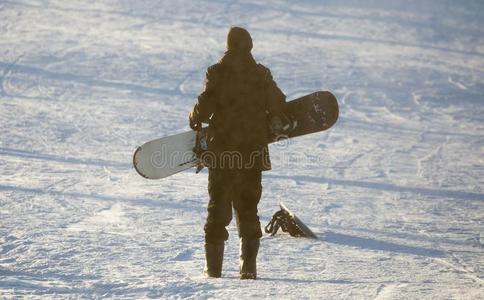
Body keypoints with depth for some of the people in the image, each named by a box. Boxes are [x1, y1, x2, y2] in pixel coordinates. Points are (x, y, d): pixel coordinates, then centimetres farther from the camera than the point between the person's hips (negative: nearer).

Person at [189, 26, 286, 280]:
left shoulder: (217, 72, -6)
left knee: (218, 207, 7)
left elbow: (205, 104, -11)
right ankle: (248, 266, 4)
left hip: (222, 150, -2)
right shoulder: (261, 74, 2)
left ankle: (214, 266, 4)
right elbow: (278, 108, 5)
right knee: (248, 208, 11)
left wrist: (195, 120, 10)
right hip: (253, 151, 2)